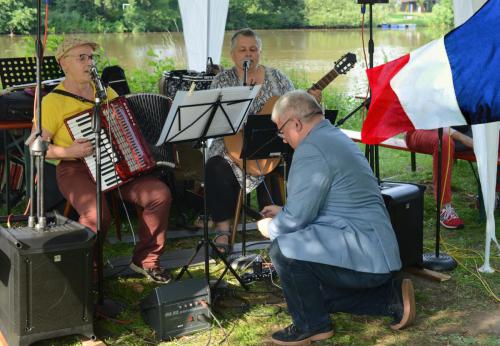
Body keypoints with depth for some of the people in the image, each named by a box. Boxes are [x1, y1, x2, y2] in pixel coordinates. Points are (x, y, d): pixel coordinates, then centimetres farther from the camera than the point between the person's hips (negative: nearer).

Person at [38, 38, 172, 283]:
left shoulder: (106, 92, 15)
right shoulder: (52, 101, -3)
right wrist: (68, 151, -22)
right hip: (76, 170, -5)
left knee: (161, 194, -18)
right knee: (97, 215, -34)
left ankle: (146, 259, 0)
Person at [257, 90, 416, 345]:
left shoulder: (311, 149, -18)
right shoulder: (335, 137, 15)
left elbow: (297, 218, -19)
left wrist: (270, 227, 1)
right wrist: (283, 212, 27)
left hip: (363, 255, -11)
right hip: (377, 252, 11)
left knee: (283, 247, -19)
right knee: (318, 291, 26)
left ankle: (311, 325, -2)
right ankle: (391, 296, 19)